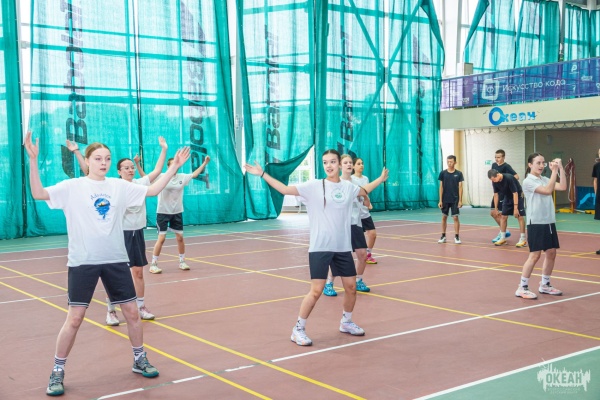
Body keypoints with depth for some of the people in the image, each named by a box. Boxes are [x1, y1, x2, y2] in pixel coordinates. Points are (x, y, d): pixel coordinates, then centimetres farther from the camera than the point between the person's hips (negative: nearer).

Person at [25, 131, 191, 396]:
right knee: (74, 318, -2)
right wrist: (33, 160, -27)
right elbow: (38, 194, -16)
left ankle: (139, 360, 29)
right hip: (83, 262, -3)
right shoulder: (72, 187, -5)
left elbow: (152, 190, 8)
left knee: (131, 312, 8)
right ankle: (57, 372, 15)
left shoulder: (119, 186, 4)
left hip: (115, 260, 3)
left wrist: (174, 167, 1)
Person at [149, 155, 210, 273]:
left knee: (180, 238, 8)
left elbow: (195, 174, 14)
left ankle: (182, 262, 23)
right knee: (161, 238, -6)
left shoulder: (182, 177, 1)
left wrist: (205, 163, 11)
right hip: (163, 212, -4)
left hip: (177, 212, 4)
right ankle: (153, 265, 2)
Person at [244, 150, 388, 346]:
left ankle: (346, 322, 35)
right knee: (316, 291, -9)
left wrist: (380, 179, 31)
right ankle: (298, 329, 7)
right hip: (320, 247, -4)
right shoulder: (314, 186, -5)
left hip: (343, 247, 4)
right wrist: (262, 174, -15)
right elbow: (285, 189, -10)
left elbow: (364, 191, 30)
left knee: (351, 287, 10)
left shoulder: (348, 187, 6)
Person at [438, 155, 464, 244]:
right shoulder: (443, 173, 2)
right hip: (445, 200, 2)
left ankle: (457, 236, 4)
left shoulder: (458, 173, -1)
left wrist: (460, 200, -7)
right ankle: (443, 236, 16)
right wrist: (440, 200, -1)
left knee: (455, 217, -3)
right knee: (444, 217, 7)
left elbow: (460, 187, -1)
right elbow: (441, 187, 3)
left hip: (455, 200, -2)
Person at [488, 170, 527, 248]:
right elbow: (496, 194, 0)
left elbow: (515, 193, -28)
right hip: (507, 197, 6)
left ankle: (523, 239, -7)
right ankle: (502, 238, 11)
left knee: (520, 217, -11)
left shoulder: (509, 178, -31)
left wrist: (515, 208, -28)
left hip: (517, 196, -6)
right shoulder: (495, 182, -13)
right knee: (503, 217, 2)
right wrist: (496, 208, 2)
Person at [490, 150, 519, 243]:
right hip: (496, 193, 8)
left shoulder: (506, 166, -14)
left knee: (500, 214, -3)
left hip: (504, 193, -8)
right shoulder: (494, 165, 8)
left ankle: (502, 234, 8)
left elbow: (516, 176, -24)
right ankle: (505, 231, 24)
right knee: (492, 213, 11)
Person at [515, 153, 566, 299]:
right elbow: (547, 190, -21)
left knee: (551, 253, 9)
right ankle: (522, 288, 1)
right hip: (536, 223, -7)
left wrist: (561, 168, -7)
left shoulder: (545, 179, 11)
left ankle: (545, 285, 23)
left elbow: (563, 187, -3)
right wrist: (554, 171, -19)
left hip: (549, 222, 7)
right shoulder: (528, 181, -9)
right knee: (535, 255, -7)